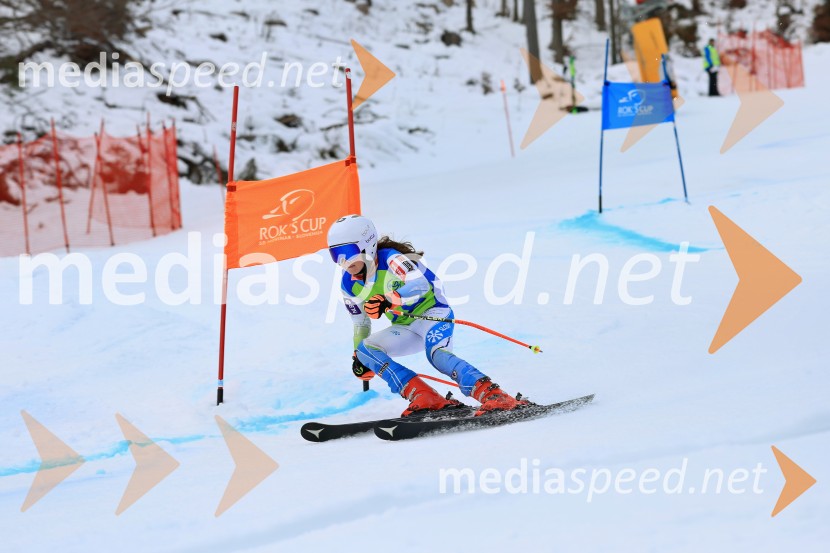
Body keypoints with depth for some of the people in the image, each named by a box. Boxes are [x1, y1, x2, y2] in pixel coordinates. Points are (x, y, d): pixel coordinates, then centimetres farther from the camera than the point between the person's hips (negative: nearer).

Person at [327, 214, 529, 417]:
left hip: (433, 312, -8)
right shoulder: (349, 286, 2)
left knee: (437, 354, -36)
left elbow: (420, 284, -37)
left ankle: (495, 396, -48)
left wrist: (387, 301, -49)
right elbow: (360, 323, 19)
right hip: (405, 328, 8)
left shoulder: (390, 258, -20)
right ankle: (425, 398, -28)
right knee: (366, 348, -15)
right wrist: (358, 357, 22)